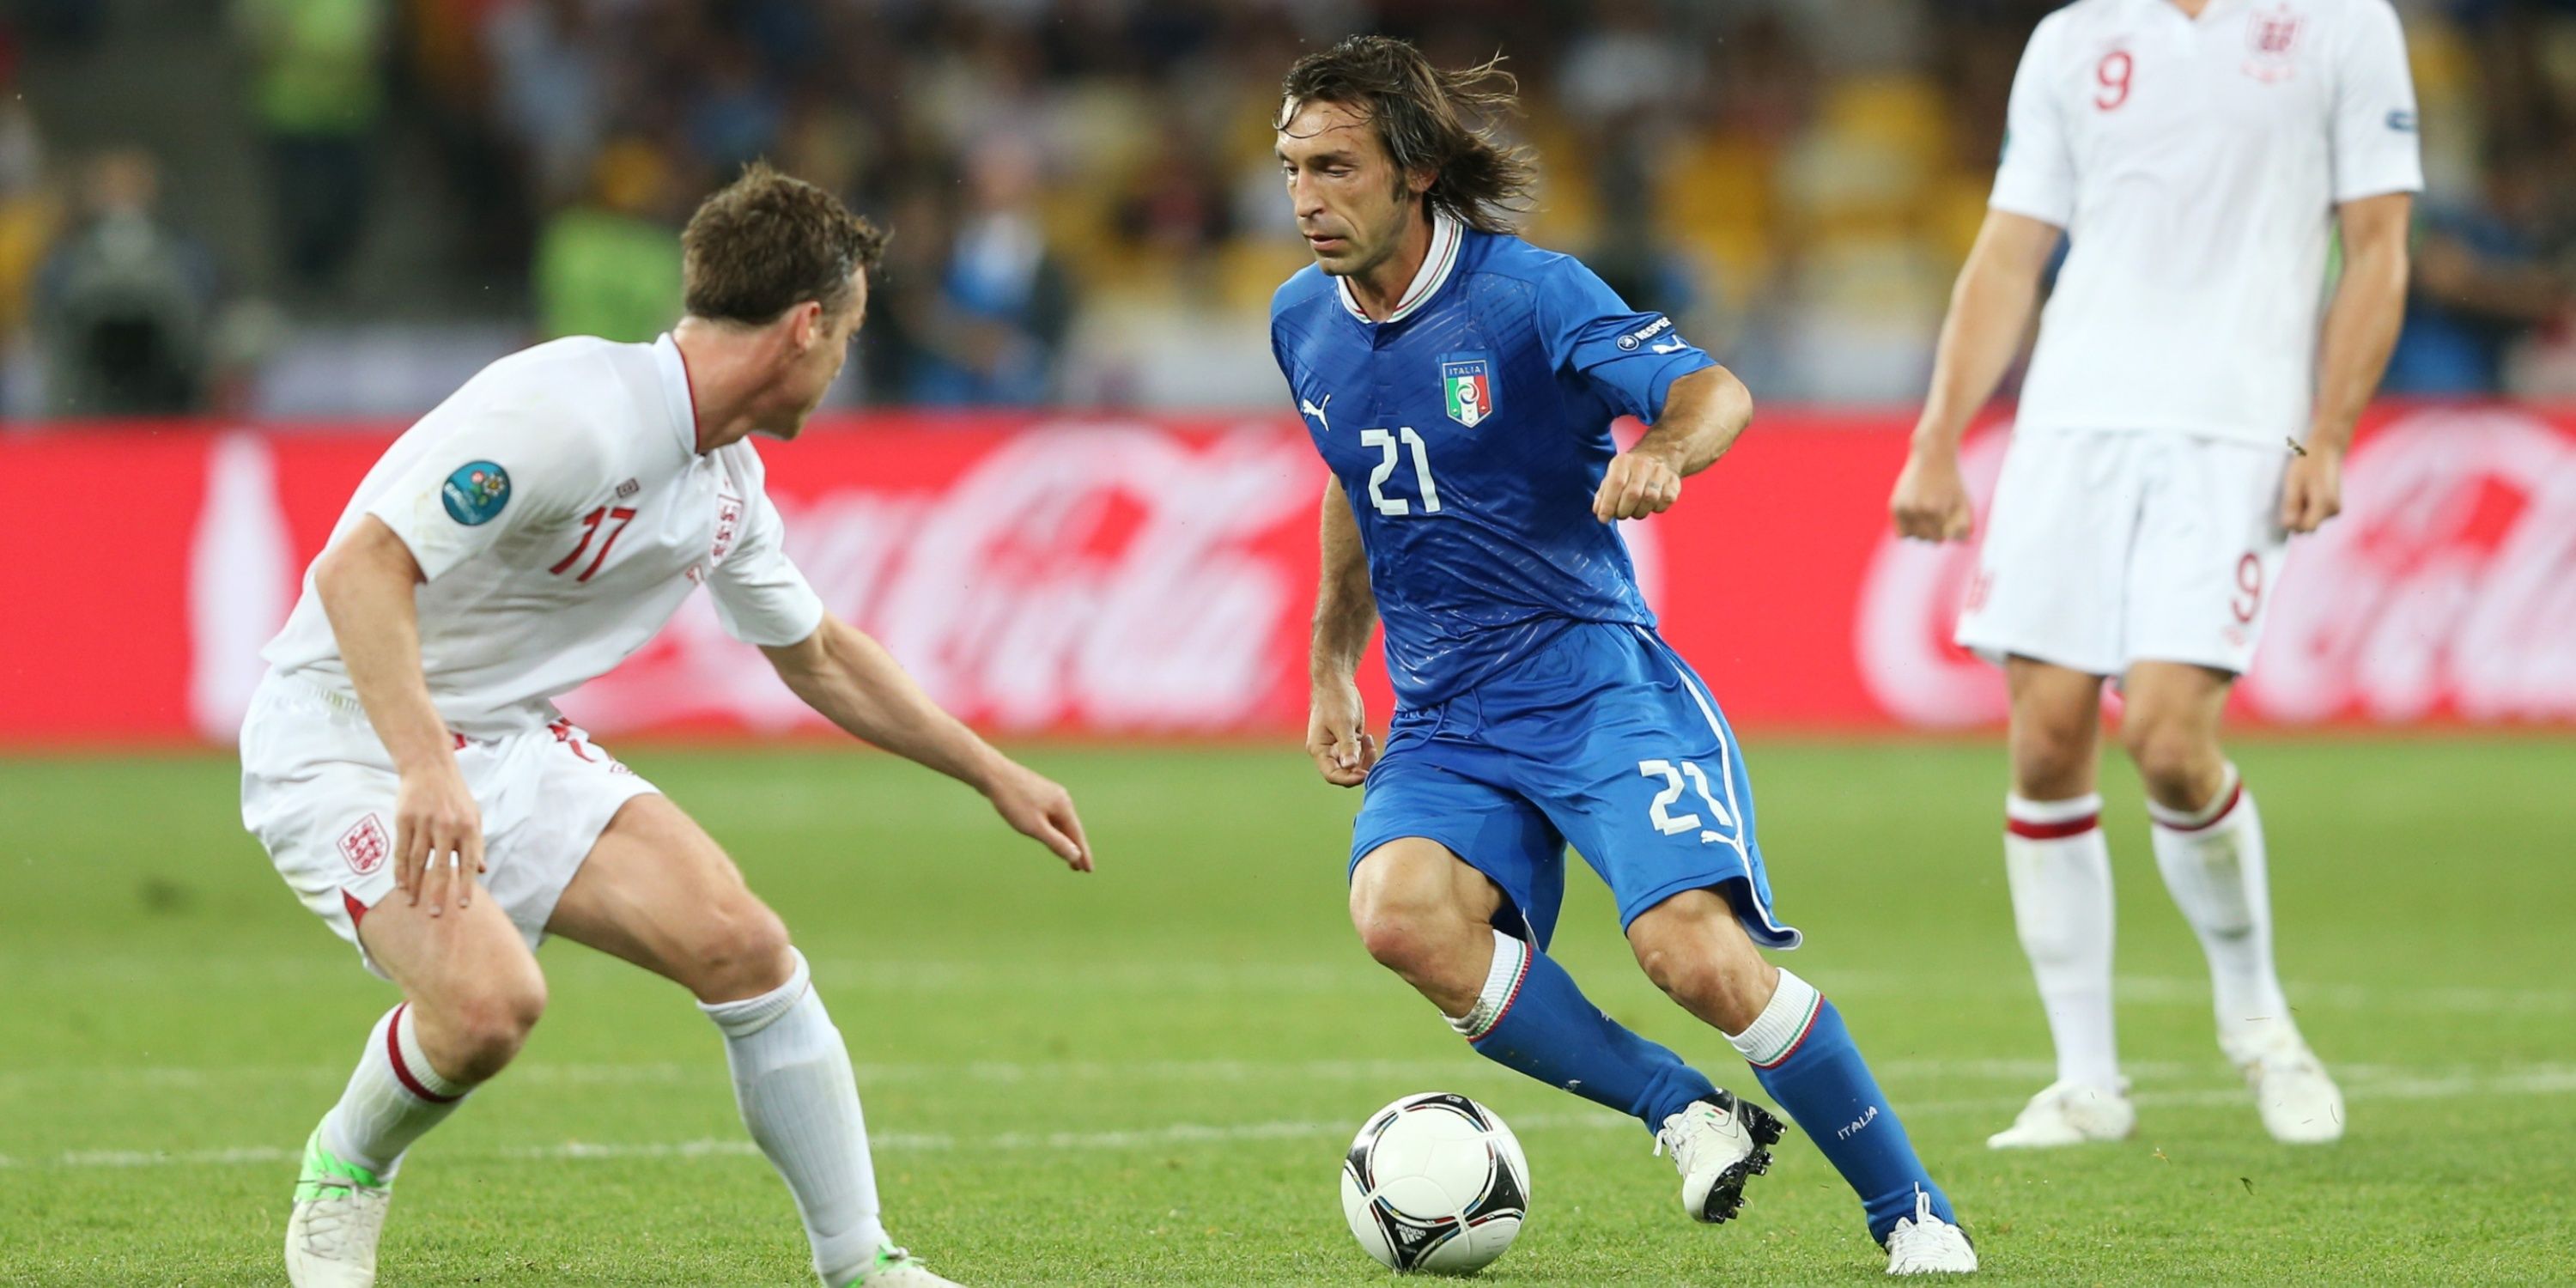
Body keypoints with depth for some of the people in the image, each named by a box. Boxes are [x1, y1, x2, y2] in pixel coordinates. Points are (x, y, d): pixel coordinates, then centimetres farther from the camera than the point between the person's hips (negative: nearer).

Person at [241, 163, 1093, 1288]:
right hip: (347, 742, -8)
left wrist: (994, 775, 26)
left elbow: (818, 655, 24)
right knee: (488, 999, -30)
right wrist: (426, 770, -41)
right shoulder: (566, 413, -25)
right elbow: (360, 568, -31)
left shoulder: (726, 480, 5)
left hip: (511, 742, 8)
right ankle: (344, 1175, 3)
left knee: (740, 943, -8)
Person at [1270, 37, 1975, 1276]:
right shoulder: (1303, 324, 8)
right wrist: (1332, 666, 28)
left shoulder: (1526, 293, -11)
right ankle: (1681, 1110, -11)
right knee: (1397, 913, -28)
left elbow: (1714, 391, -24)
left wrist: (1666, 452, -46)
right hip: (1442, 725, 5)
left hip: (1595, 683, -5)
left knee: (1691, 946, -25)